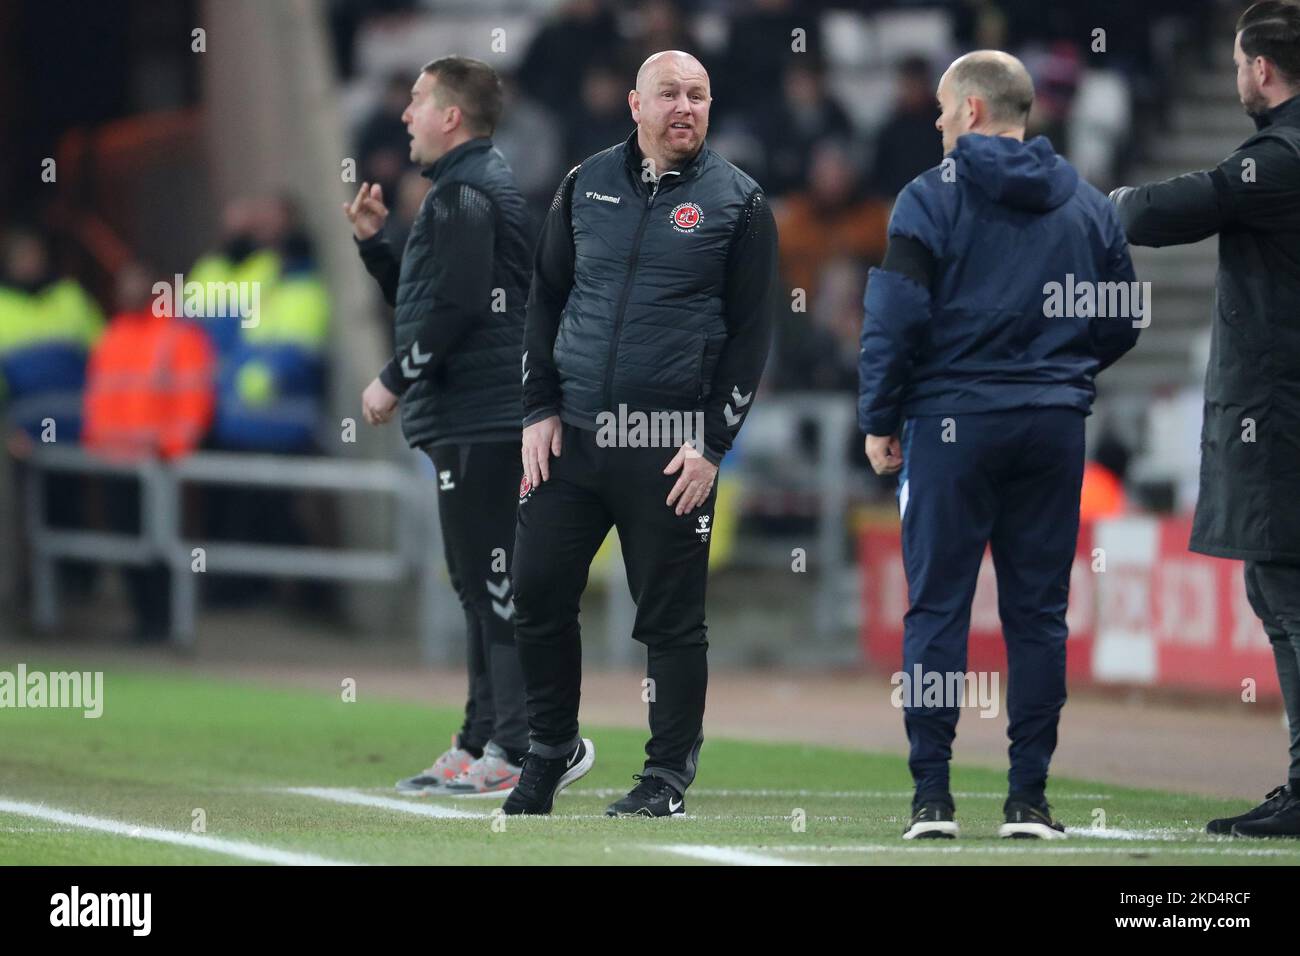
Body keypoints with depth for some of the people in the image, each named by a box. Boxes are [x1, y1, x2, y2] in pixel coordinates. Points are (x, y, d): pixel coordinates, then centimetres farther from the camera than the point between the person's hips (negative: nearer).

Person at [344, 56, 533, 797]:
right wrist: (374, 241, 17)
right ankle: (481, 747, 17)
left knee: (495, 583, -11)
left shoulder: (463, 195, -12)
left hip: (479, 424, -11)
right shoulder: (472, 189, 22)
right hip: (478, 421, 11)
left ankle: (520, 748, -13)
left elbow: (454, 308, -21)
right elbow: (421, 299, 27)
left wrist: (394, 381, -13)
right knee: (484, 587, 13)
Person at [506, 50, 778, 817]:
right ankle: (554, 749, 22)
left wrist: (712, 445, -8)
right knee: (539, 596, 4)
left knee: (672, 617, 1)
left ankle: (669, 776, 12)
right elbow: (546, 300, 14)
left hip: (671, 450, -3)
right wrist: (539, 411, 4)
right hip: (568, 436, 4)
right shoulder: (586, 185, 9)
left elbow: (752, 332, -2)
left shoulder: (738, 202, 0)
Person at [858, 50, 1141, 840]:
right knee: (1039, 612, 6)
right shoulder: (1089, 206, 9)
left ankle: (932, 795, -4)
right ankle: (1031, 797, 3)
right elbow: (1124, 322, 13)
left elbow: (896, 319, -10)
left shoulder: (932, 199, -5)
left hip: (953, 425, -3)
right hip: (1056, 428, 4)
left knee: (937, 606, 0)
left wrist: (881, 420, -2)